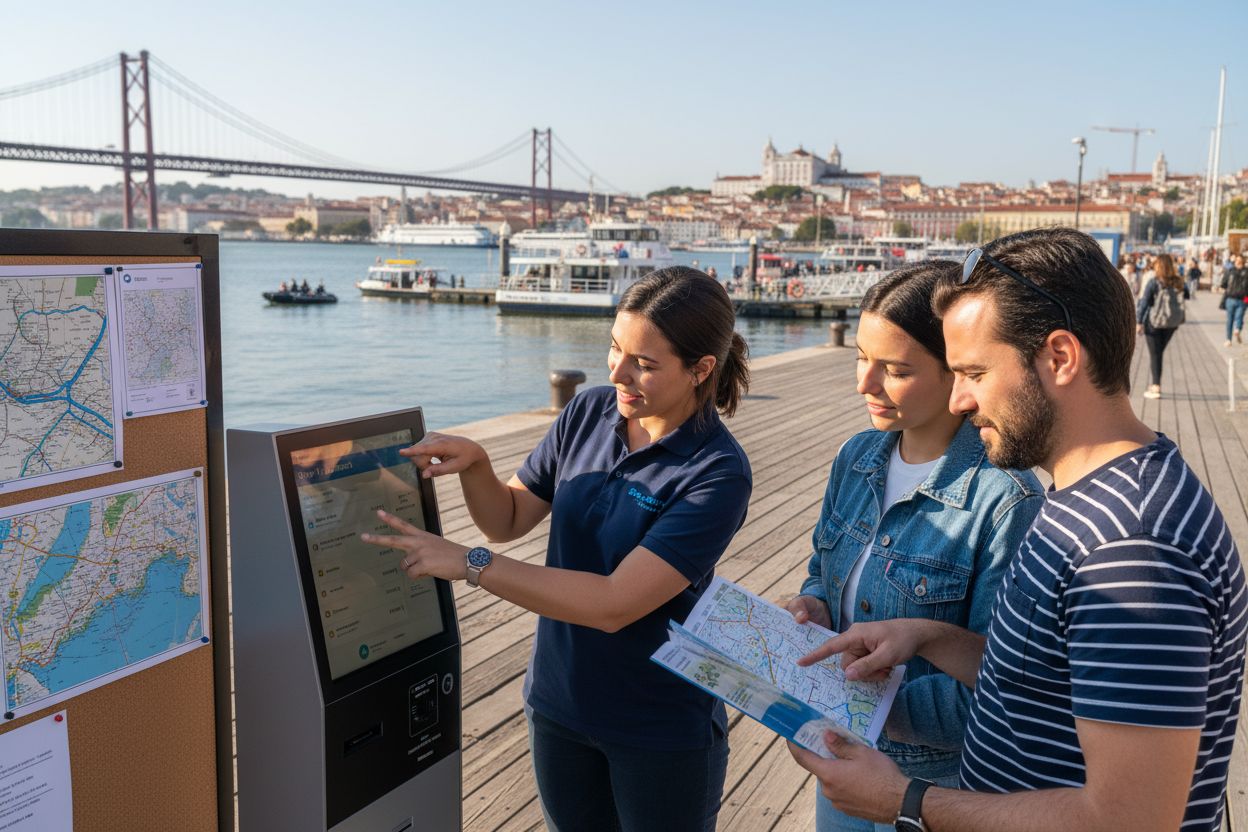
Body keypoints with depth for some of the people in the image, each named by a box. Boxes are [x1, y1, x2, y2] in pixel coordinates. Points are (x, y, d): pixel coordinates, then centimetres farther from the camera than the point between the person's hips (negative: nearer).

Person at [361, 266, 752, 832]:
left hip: (660, 726, -5)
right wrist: (473, 463, -18)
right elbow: (507, 520, 3)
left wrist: (468, 563, -28)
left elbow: (615, 604, -29)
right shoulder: (588, 413, -7)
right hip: (559, 702, 5)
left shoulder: (718, 473, -24)